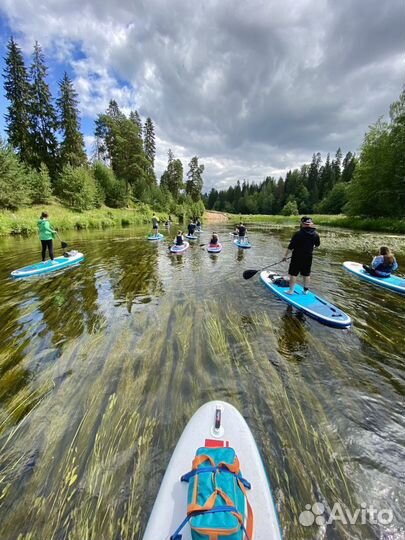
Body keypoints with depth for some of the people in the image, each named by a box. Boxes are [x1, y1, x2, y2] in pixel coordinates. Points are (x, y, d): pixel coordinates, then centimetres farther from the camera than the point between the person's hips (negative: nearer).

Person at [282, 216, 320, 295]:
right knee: (306, 275, 15)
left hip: (297, 257, -5)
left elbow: (291, 246, -15)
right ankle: (306, 290, 25)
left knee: (293, 274, 3)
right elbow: (317, 245, 16)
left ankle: (291, 291, 7)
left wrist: (286, 255, -7)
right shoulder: (315, 234, 0)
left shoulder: (298, 234, -16)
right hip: (308, 257, 5)